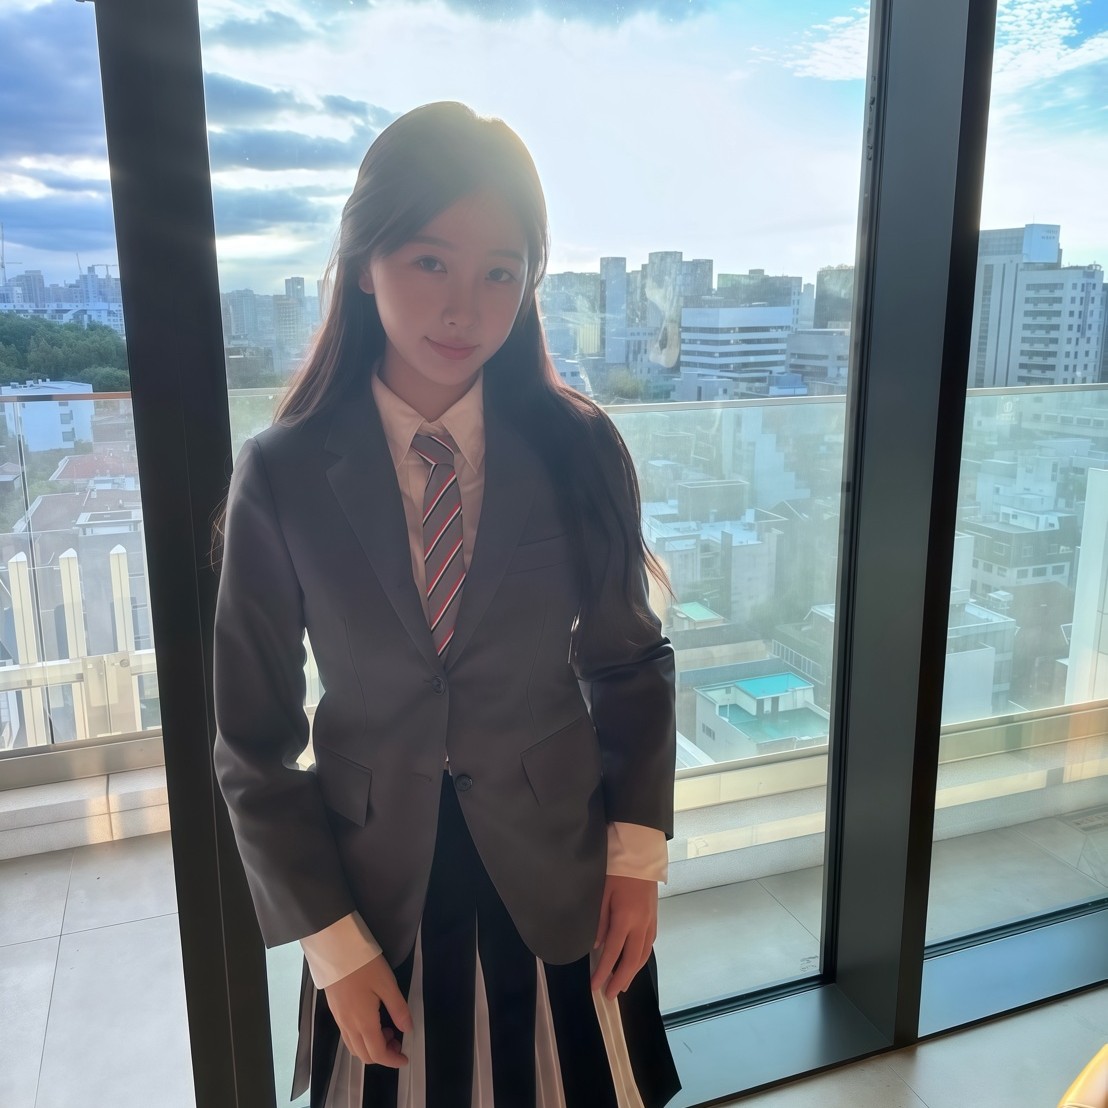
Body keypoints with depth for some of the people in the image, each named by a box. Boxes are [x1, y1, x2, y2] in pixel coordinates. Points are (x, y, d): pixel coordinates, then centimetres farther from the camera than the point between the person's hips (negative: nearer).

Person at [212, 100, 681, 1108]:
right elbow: (254, 746, -7)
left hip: (560, 886, 1)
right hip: (377, 888, 0)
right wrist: (331, 940, -6)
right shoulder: (283, 477, -12)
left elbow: (631, 664, 0)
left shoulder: (580, 450, -10)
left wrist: (638, 855, -6)